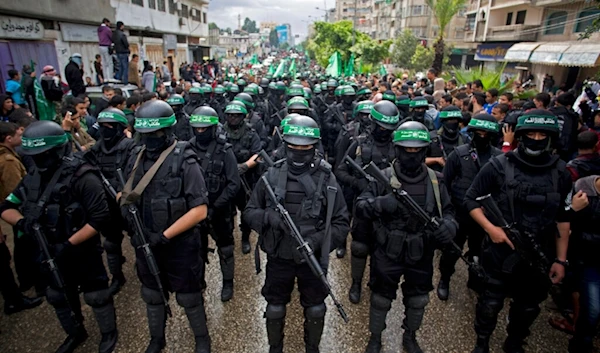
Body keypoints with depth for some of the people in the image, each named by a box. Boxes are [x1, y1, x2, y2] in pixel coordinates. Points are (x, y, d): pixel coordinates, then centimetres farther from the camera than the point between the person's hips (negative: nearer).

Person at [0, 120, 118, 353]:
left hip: (83, 253, -7)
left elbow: (100, 218, -25)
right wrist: (22, 222, -16)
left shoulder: (81, 177, -23)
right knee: (59, 298, 24)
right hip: (50, 254, 7)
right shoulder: (33, 178, -1)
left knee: (96, 296, 11)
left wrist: (69, 244, -26)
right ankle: (76, 333, 49)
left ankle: (109, 334, 36)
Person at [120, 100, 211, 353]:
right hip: (146, 244, 6)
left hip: (180, 245, -5)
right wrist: (125, 203, -8)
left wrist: (164, 236, -21)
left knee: (189, 298, 12)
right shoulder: (135, 158, 1)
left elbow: (199, 210, -21)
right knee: (152, 296, 23)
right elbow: (127, 195, 15)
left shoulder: (184, 161, -18)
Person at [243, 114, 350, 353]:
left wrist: (317, 241, -22)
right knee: (275, 309, 18)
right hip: (278, 258, 1)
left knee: (315, 311, 19)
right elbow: (249, 212, -1)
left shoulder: (326, 178, -9)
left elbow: (341, 222, -6)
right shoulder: (272, 175, -7)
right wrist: (267, 216, -23)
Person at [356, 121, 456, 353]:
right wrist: (380, 204, -34)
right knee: (381, 299, 15)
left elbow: (447, 210, 8)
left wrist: (449, 224, -14)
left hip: (421, 255, 3)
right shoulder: (384, 177, -13)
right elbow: (359, 206, -14)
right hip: (388, 254, -3)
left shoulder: (435, 180, -3)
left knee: (418, 300, 22)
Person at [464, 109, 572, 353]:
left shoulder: (561, 173, -1)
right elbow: (471, 199, -6)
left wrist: (560, 259, 5)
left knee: (528, 308, 21)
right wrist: (490, 227, -20)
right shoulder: (499, 166, -12)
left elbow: (563, 219, 5)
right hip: (500, 253, -3)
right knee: (491, 304, 13)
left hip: (540, 257, 4)